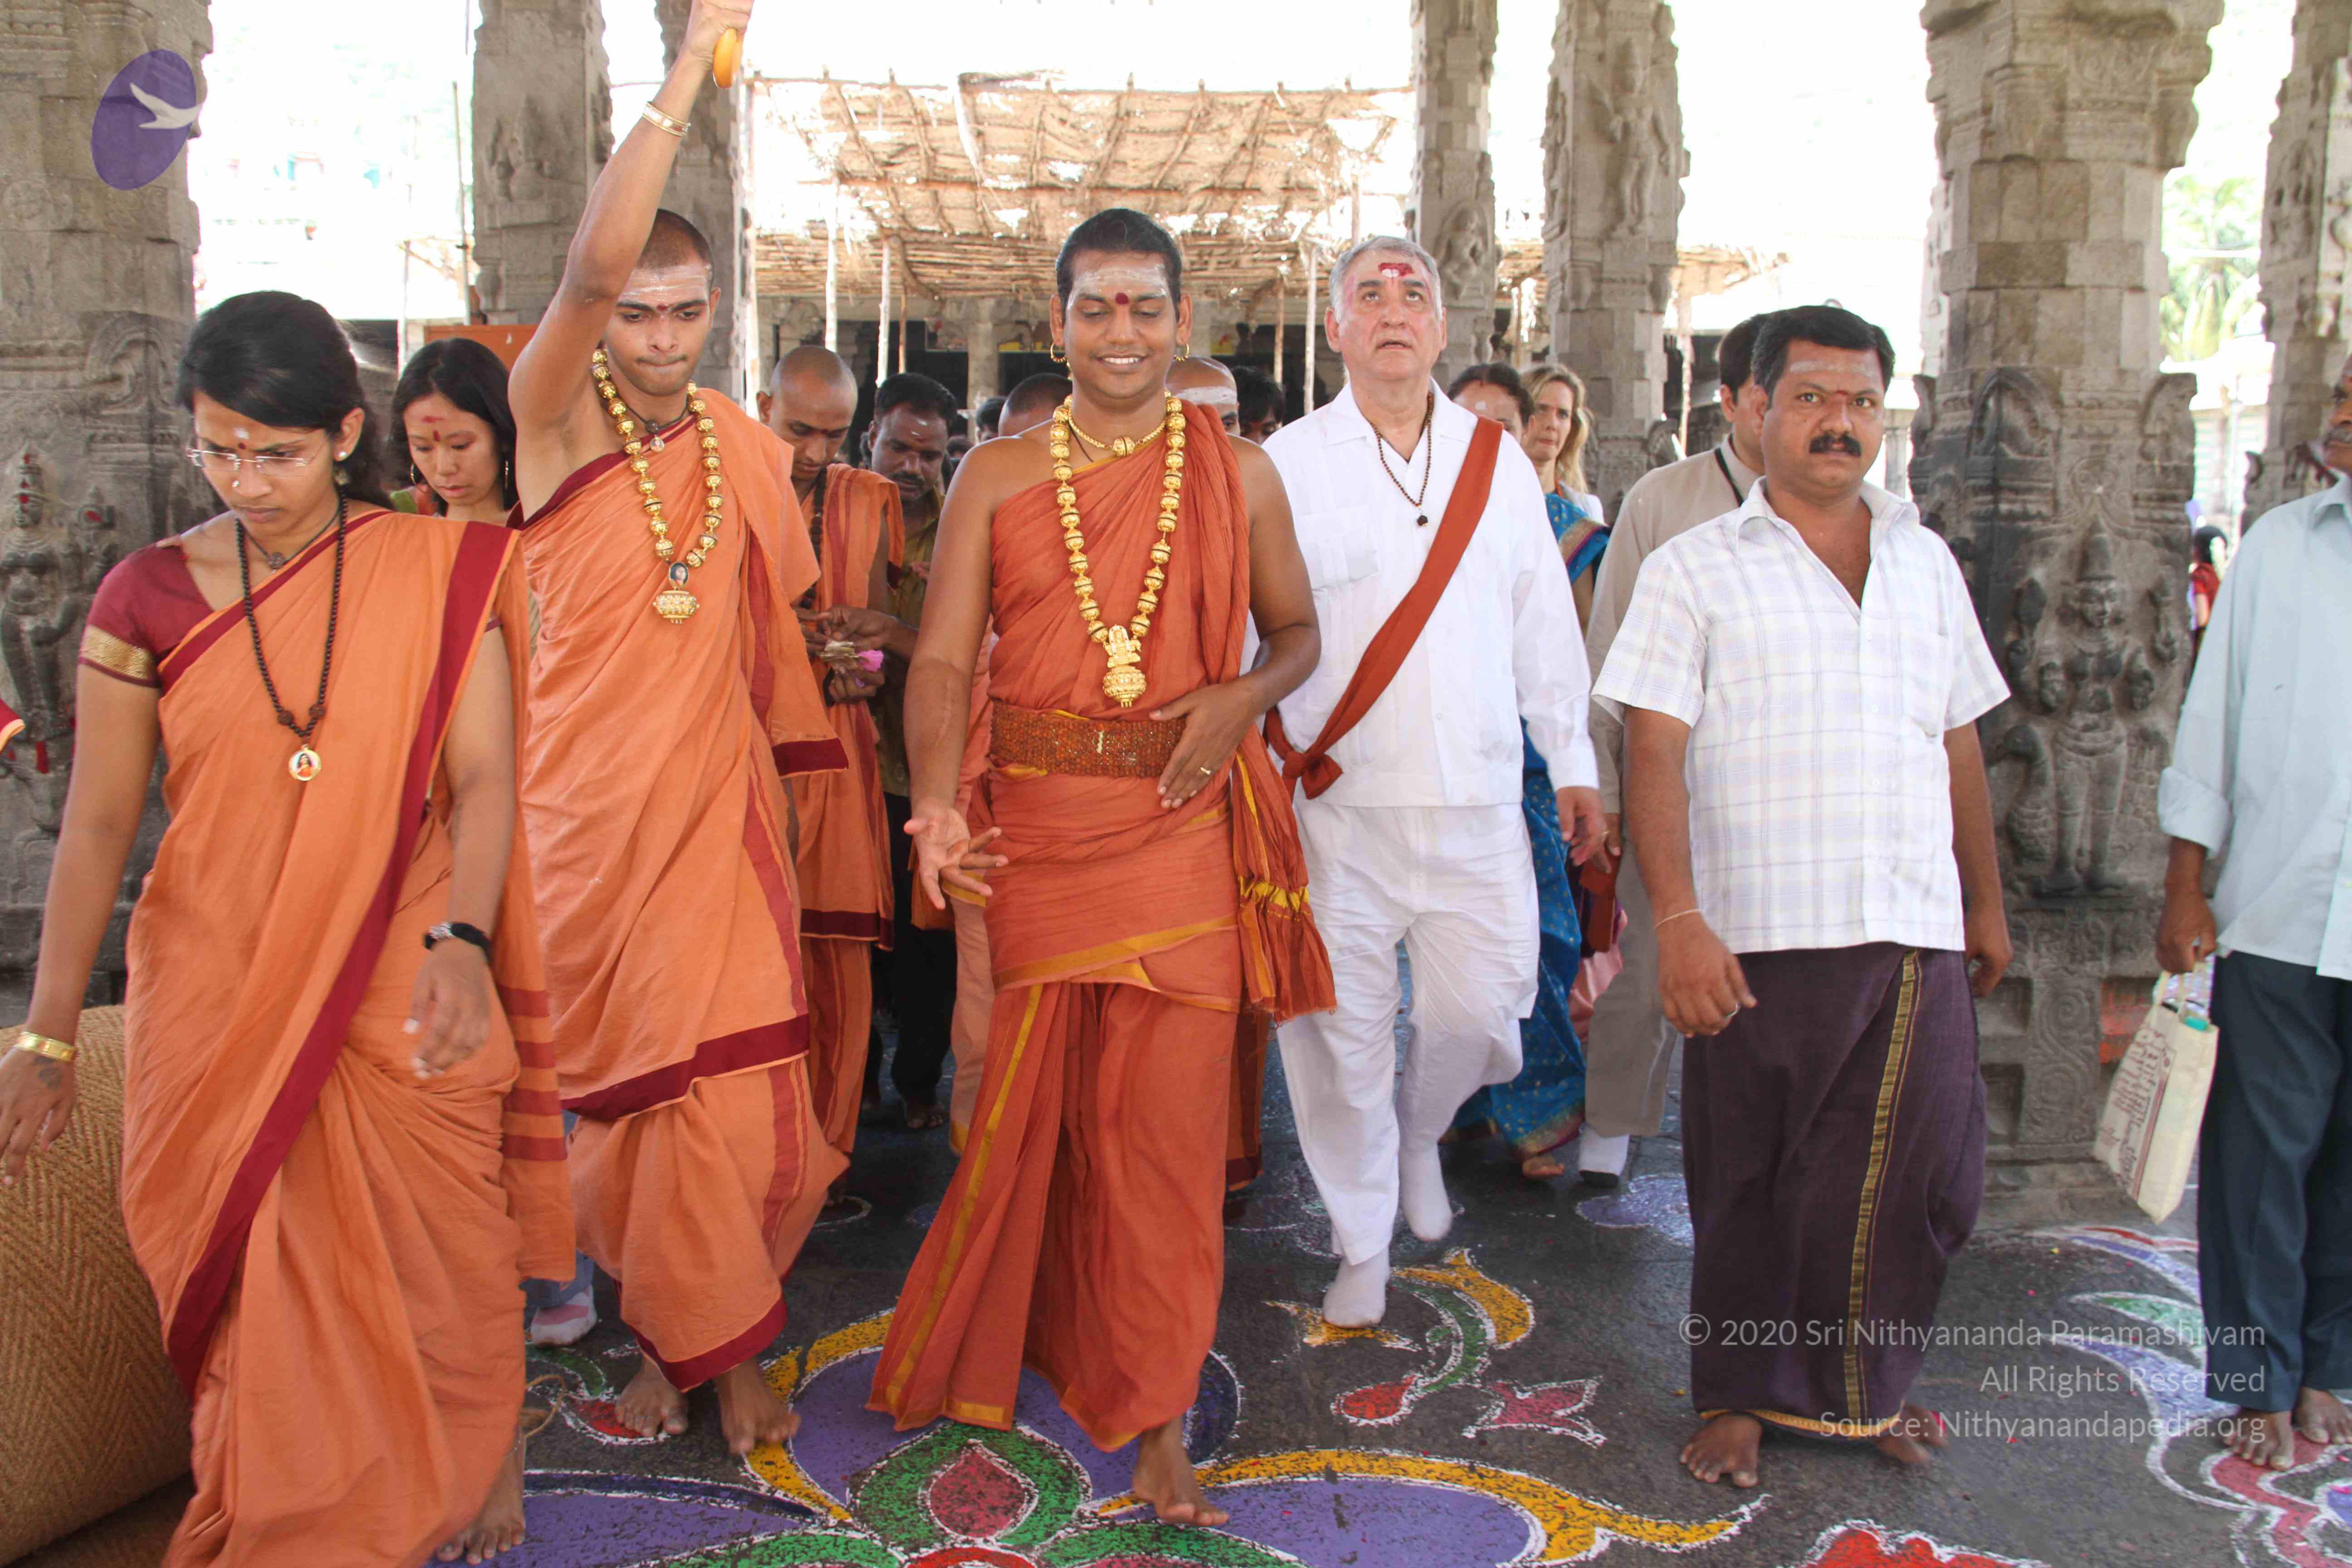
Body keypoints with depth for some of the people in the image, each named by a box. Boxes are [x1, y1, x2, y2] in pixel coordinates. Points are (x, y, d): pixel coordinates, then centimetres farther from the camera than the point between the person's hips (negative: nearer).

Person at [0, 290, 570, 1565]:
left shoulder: (441, 574, -3)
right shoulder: (148, 595, 0)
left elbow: (483, 781, -8)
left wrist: (463, 941, -25)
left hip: (404, 1001, -1)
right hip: (217, 1009, 1)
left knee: (436, 1263, 7)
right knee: (252, 1285, 8)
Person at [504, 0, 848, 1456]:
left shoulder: (752, 447, 7)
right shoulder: (556, 420, -6)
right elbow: (590, 266, -24)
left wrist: (786, 776, 16)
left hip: (723, 802, 3)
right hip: (592, 813, -3)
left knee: (737, 1089, 3)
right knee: (640, 1083, 8)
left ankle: (692, 1326, 24)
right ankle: (706, 1333, 26)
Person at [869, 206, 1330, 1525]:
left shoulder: (1237, 474, 7)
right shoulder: (998, 477, 7)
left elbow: (1297, 633, 15)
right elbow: (944, 661, 0)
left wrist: (1241, 698, -7)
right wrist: (937, 801, -17)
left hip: (1181, 826, -1)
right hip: (1028, 825, 1)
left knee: (1169, 1121, 0)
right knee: (1020, 1105, 10)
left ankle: (1159, 1420, 14)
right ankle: (990, 1353, 36)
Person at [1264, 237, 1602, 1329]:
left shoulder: (1498, 459, 11)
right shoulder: (1287, 463, 1)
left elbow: (1544, 621, 15)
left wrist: (1572, 759, 16)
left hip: (1479, 802, 3)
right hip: (1336, 801, -2)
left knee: (1482, 1010, 3)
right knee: (1342, 1032, 2)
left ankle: (1420, 1134, 37)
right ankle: (1363, 1248, 22)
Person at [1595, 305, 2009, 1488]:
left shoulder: (1927, 562, 15)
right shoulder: (1696, 569, 1)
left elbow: (1960, 743, 20)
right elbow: (1653, 753, -8)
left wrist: (1986, 901, 20)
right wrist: (1678, 921, -18)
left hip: (1917, 934, 4)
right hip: (1762, 936, -4)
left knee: (1919, 1174, 9)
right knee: (1750, 1180, 6)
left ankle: (1872, 1384, 32)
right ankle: (1742, 1393, 26)